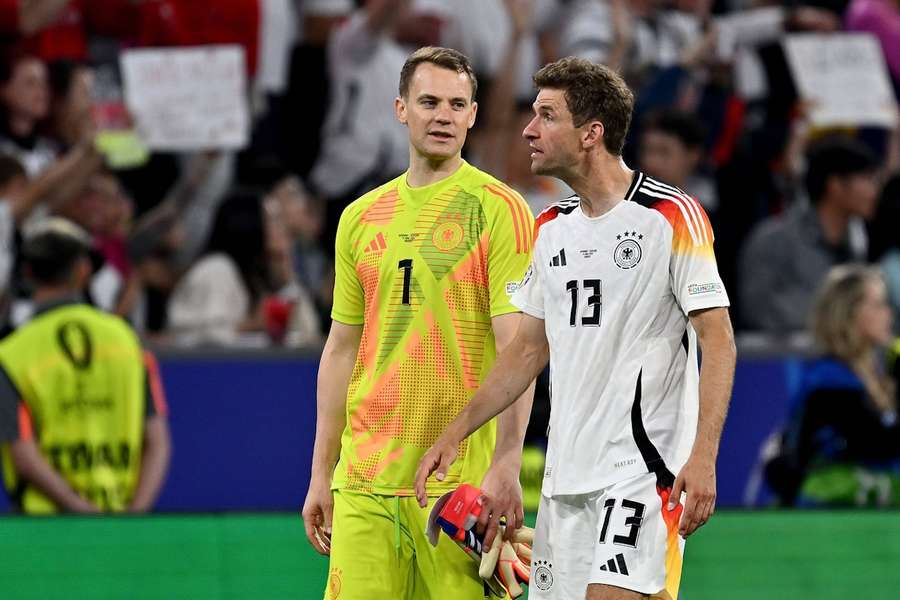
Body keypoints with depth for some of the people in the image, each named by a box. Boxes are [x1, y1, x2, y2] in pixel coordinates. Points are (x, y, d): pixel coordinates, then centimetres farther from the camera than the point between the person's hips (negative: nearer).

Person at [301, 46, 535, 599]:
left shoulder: (499, 210, -3)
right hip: (363, 481, 5)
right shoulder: (361, 218, 13)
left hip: (462, 484, -5)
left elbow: (517, 349, -10)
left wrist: (505, 466, -20)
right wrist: (321, 475, 15)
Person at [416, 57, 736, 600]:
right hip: (565, 476, 7)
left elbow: (718, 340, -11)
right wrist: (455, 434, 17)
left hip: (644, 470, -7)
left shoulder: (671, 216, -8)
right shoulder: (552, 229, 14)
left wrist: (703, 457, -20)